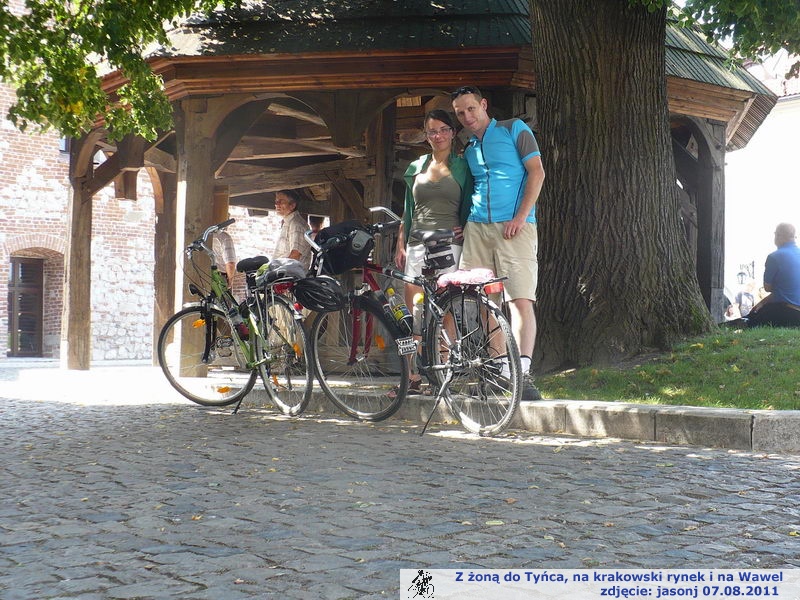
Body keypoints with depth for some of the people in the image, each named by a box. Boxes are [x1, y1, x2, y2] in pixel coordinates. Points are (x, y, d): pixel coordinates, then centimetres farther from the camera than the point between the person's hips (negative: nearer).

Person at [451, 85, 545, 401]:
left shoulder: (514, 129, 6)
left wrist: (521, 217, -11)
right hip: (476, 229, 6)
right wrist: (461, 225, 9)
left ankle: (523, 373, -21)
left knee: (521, 300, -15)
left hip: (514, 227, -6)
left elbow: (536, 172, -2)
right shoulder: (468, 149, 23)